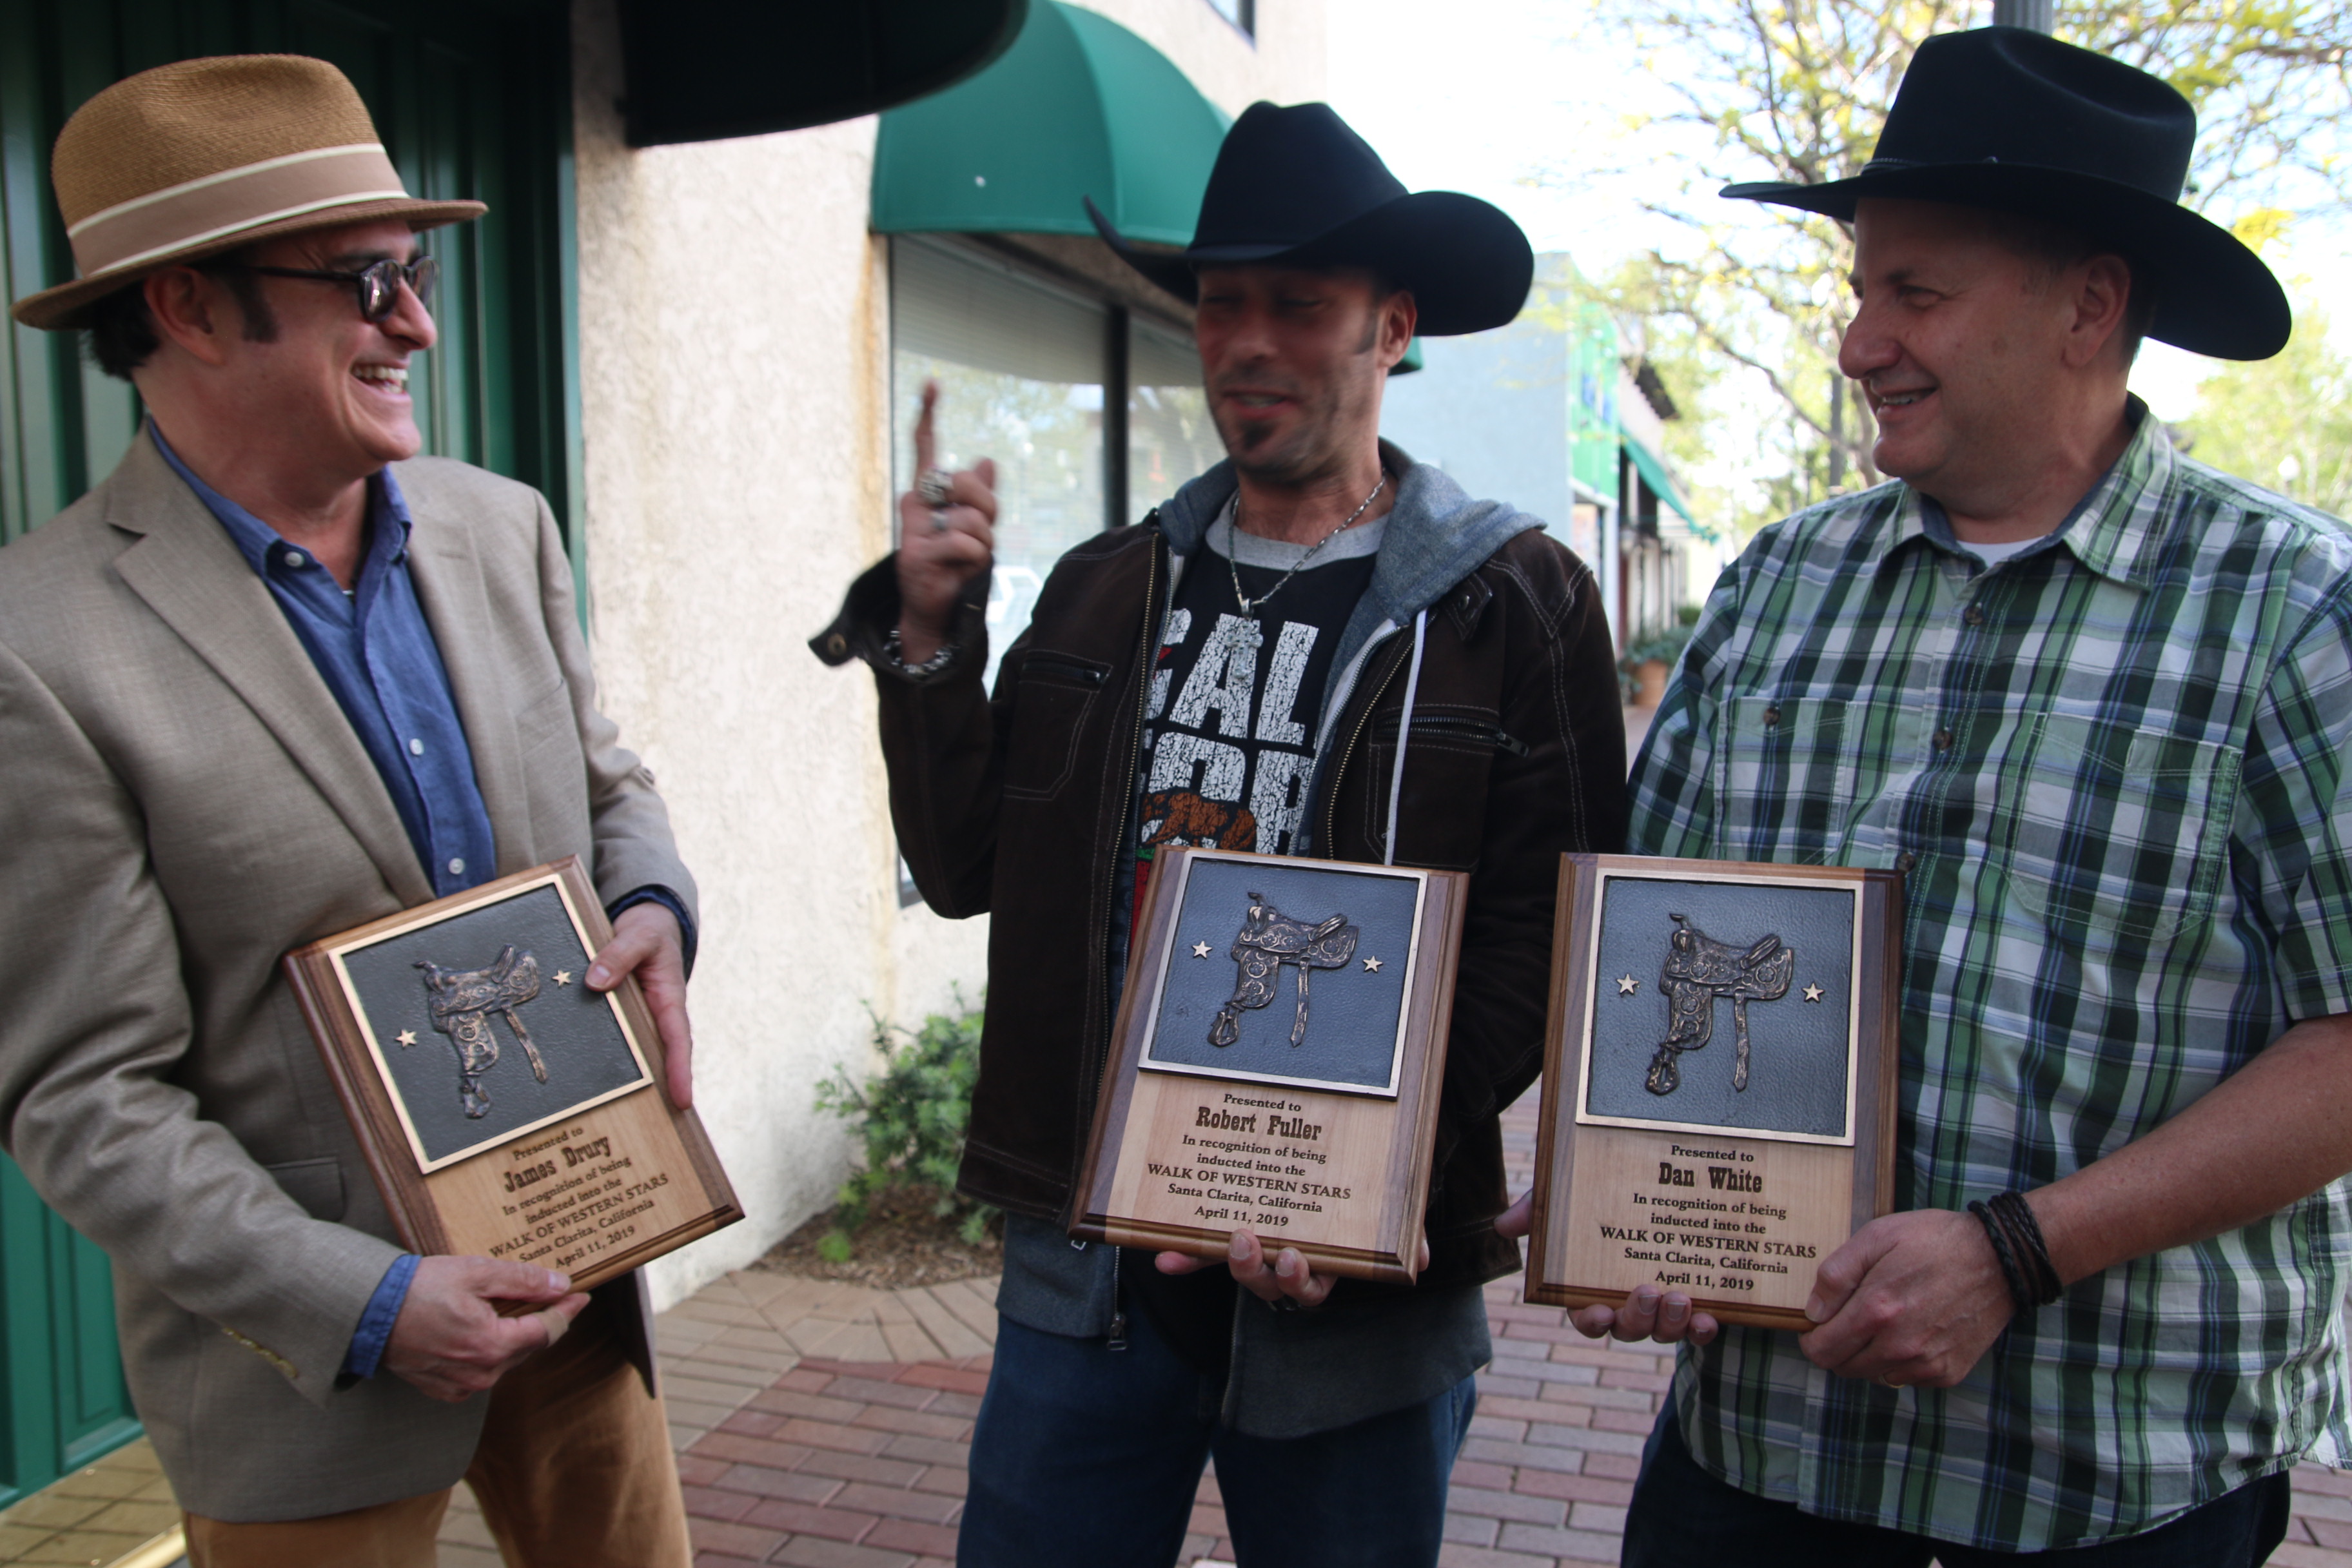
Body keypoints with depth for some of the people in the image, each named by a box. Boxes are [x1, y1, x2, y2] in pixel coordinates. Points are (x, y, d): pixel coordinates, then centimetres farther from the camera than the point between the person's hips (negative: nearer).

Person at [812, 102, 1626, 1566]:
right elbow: (967, 868, 9)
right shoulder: (1104, 587, 7)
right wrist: (929, 638, -4)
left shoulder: (1518, 604, -6)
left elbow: (1542, 944, -10)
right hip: (1081, 1264, 4)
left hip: (1358, 1292, -3)